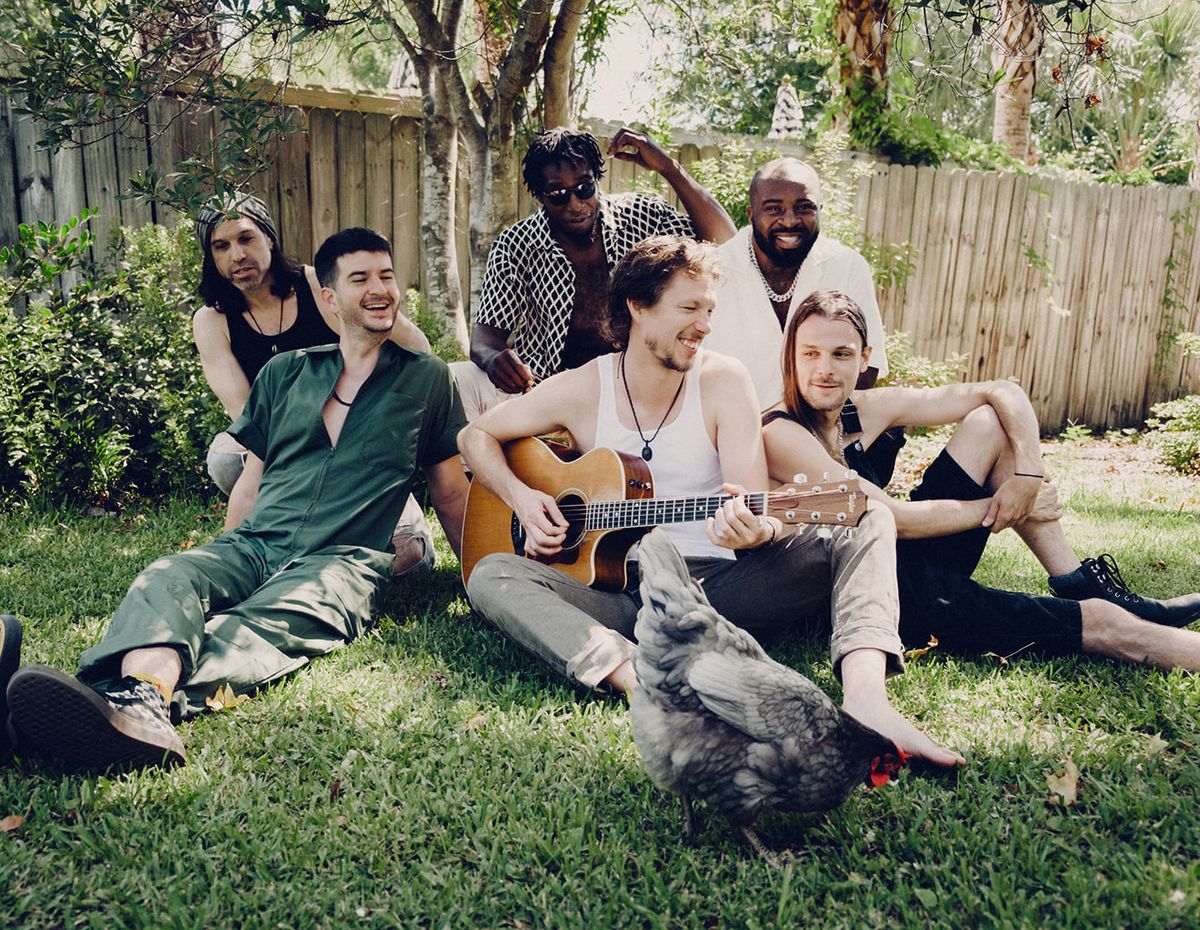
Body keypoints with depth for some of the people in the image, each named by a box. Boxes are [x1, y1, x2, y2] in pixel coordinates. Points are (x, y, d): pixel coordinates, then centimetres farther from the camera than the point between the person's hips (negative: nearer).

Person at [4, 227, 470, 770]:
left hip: (342, 560, -3)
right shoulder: (284, 373, 21)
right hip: (254, 543, 3)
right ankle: (145, 687, -60)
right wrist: (224, 567, 18)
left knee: (268, 623, -36)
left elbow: (450, 492, 17)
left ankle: (138, 700, -61)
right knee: (166, 579, -30)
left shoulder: (427, 379, 14)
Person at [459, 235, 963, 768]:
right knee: (492, 576, -26)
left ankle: (866, 699, -41)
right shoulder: (581, 390, 3)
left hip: (724, 585, 1)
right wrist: (520, 497, -6)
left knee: (870, 526, -17)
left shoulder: (723, 381, 1)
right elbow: (476, 435, 14)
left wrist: (757, 529, -33)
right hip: (626, 591, 0)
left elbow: (756, 503, -8)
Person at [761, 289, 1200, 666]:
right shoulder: (780, 435, -18)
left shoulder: (866, 410, 2)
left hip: (908, 564, 8)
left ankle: (1082, 586, 5)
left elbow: (1004, 393, 5)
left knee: (990, 422, 4)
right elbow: (897, 519, -20)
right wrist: (1002, 508, -10)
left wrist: (1027, 473, -11)